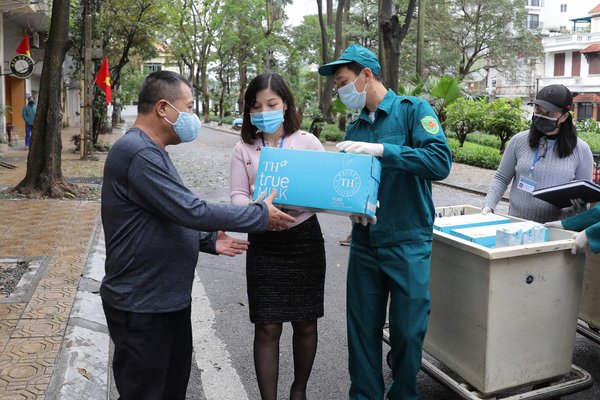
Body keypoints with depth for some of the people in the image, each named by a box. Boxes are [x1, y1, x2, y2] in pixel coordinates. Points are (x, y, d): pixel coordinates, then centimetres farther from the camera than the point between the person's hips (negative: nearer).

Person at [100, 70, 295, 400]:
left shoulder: (150, 151, 12)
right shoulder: (137, 153, -22)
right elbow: (192, 211, -27)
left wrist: (208, 241, 8)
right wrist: (261, 215, -17)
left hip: (169, 299, 10)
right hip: (142, 307, -10)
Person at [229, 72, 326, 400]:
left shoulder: (307, 142, 1)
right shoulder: (243, 150, 4)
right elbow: (237, 196, -2)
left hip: (304, 239, 0)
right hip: (264, 244, 0)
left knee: (305, 323, 11)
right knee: (267, 328, 1)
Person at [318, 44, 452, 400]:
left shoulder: (413, 110, -6)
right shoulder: (355, 128, 11)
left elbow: (441, 162, -20)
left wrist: (382, 150, -26)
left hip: (408, 242, -5)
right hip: (364, 242, 5)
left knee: (408, 330, 7)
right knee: (362, 327, 11)